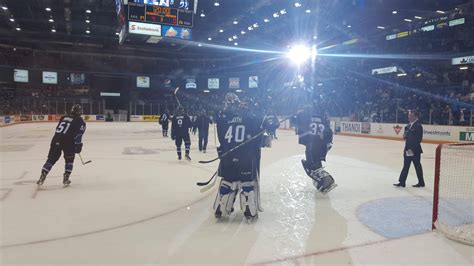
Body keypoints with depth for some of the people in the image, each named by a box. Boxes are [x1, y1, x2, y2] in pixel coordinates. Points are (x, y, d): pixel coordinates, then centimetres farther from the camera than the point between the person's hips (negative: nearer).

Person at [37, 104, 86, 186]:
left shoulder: (63, 118, 21)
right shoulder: (79, 121, 3)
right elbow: (78, 133, -10)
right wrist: (78, 145, -10)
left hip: (56, 139, 4)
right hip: (68, 141, -4)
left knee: (51, 159, 14)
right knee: (69, 159, 15)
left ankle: (42, 177, 7)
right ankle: (66, 178, 11)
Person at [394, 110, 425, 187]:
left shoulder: (418, 126, -15)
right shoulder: (408, 125, 11)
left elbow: (418, 139, -19)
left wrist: (412, 149, -22)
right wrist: (405, 136, -1)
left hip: (415, 150, -8)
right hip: (407, 149, 8)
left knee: (417, 166, 5)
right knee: (406, 166, 8)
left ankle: (421, 182, 18)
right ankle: (402, 182, 11)